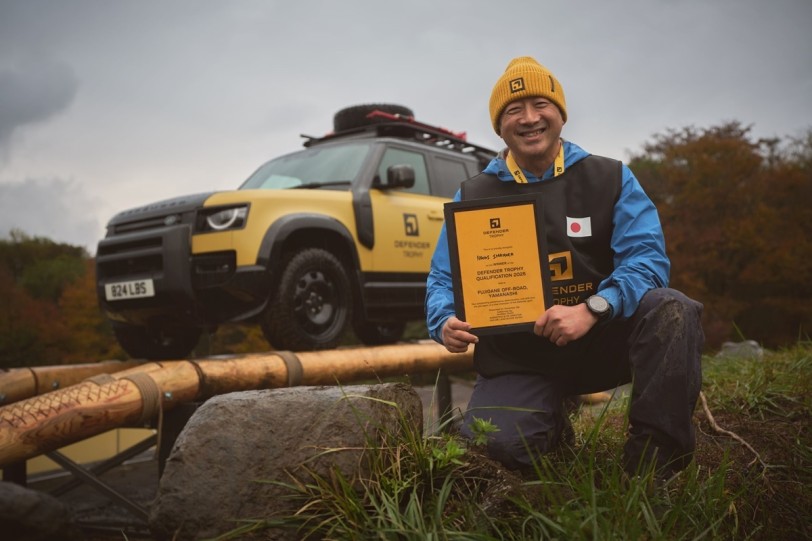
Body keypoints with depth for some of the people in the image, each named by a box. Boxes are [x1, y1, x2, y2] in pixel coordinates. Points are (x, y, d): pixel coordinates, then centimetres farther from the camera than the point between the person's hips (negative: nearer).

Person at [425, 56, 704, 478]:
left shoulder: (610, 179, 2)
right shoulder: (473, 196, 5)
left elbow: (647, 257, -10)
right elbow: (443, 280, 4)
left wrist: (591, 309, -29)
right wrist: (445, 323, -21)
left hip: (602, 342, 0)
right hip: (518, 362, 0)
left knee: (672, 310, -29)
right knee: (494, 443, -27)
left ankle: (653, 463, -16)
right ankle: (551, 424, 10)